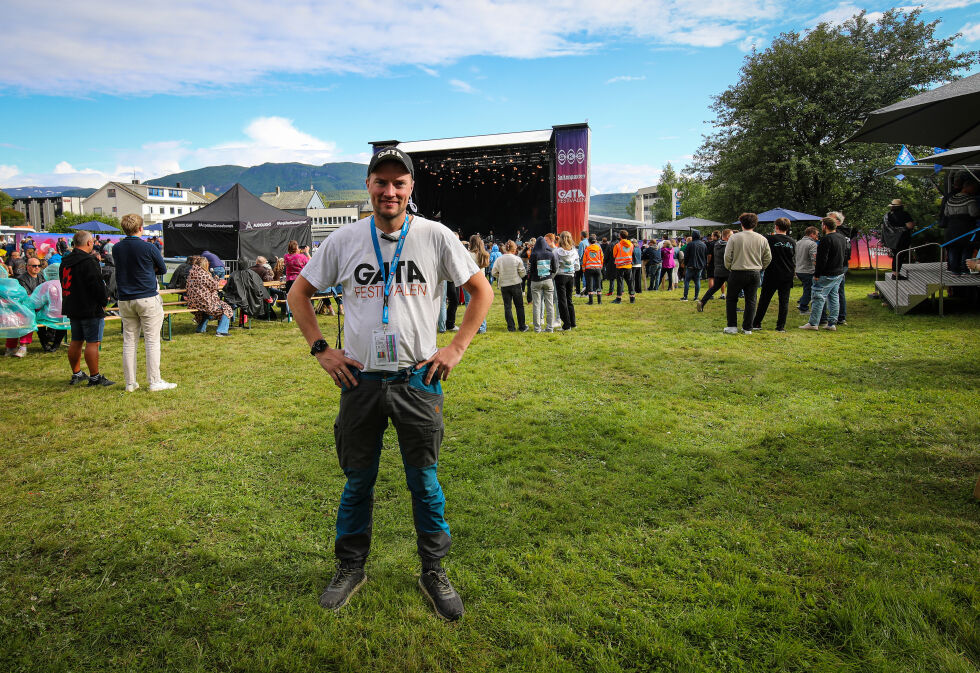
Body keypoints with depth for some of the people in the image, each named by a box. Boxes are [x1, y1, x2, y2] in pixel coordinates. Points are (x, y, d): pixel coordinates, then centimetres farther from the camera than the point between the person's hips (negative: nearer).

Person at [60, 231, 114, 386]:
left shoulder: (65, 261, 12)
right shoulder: (88, 261, -16)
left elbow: (64, 284, 19)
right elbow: (97, 284, -18)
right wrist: (104, 300, -3)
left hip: (72, 308, 9)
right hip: (91, 309, -9)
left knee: (76, 341, 16)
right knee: (93, 342, -5)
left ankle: (76, 374, 25)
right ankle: (95, 377, -3)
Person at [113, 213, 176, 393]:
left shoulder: (116, 249, 5)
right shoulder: (149, 248, -8)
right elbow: (162, 269, 4)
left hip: (125, 300, 5)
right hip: (147, 298, -5)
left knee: (129, 341, 9)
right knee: (152, 341, 0)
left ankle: (130, 383, 14)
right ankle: (154, 381, 1)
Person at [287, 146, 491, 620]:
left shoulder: (436, 237, -2)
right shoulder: (344, 240, 2)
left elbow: (482, 290, 4)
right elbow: (299, 292, 12)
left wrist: (456, 348, -3)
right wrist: (321, 349, 2)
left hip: (418, 379, -1)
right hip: (360, 380, 1)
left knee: (425, 481, 8)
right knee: (358, 482, 13)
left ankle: (434, 572, 27)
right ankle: (350, 568, 33)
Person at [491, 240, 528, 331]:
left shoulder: (499, 259, -5)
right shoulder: (517, 259, -10)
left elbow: (494, 273, -1)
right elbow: (522, 273, -7)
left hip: (504, 285, 1)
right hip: (516, 284, -1)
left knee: (507, 306, 7)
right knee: (519, 306, 10)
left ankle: (511, 327, 6)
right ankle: (522, 326, 15)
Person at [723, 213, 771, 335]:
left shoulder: (734, 238, -8)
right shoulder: (762, 239, 2)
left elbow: (727, 256, -7)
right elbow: (768, 258, 7)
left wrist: (729, 268, 9)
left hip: (737, 272, -3)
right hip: (755, 274, 3)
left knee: (731, 300, 9)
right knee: (751, 301, 10)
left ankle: (732, 326, 6)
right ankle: (748, 328, 12)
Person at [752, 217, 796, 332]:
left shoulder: (770, 239, -8)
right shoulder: (792, 242, 5)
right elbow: (794, 260, 11)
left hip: (772, 275, -3)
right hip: (787, 276, 3)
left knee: (764, 300, 5)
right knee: (784, 301, 6)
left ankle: (756, 324, 8)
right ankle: (781, 326, 6)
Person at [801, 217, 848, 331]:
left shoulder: (826, 239, -17)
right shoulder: (842, 238, 13)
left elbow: (822, 259, -20)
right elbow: (845, 256, 21)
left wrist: (817, 274, -15)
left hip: (827, 275, -9)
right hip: (839, 274, 9)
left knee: (819, 297, -5)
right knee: (834, 297, 12)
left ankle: (813, 323, -5)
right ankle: (832, 323, 13)